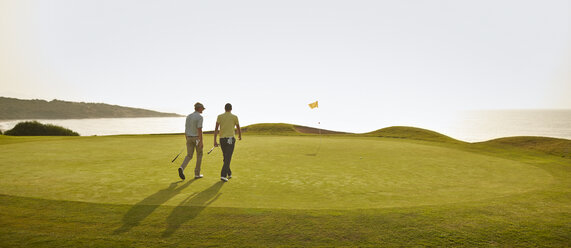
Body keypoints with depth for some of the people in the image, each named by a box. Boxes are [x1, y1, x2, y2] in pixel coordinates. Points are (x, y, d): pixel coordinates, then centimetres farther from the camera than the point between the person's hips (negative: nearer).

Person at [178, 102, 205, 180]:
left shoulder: (188, 116, 9)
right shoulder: (199, 117, -14)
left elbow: (186, 129, 12)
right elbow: (199, 130, -21)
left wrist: (187, 140, 21)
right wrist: (201, 142, -19)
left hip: (189, 138, 6)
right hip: (197, 138, -6)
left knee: (189, 156, 6)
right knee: (199, 155, 11)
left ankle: (182, 168, -22)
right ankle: (197, 174, 13)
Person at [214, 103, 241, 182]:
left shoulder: (220, 116, 5)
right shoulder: (234, 117, -1)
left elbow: (216, 129, -4)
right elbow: (238, 128, 12)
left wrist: (215, 141, -4)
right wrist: (240, 136, 33)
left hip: (222, 139, 4)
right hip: (230, 139, -4)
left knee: (226, 157, 19)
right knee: (228, 158, -7)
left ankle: (229, 174, 28)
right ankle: (223, 175, -19)